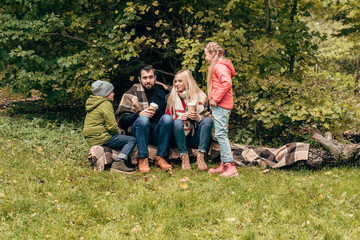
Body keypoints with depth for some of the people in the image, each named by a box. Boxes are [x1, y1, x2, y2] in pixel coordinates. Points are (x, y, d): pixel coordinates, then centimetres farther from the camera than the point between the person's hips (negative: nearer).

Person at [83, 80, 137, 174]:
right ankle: (118, 163, -28)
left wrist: (117, 134, 20)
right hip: (100, 138, -10)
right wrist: (118, 133, 3)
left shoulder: (93, 103, 21)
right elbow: (112, 126, -17)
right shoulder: (106, 104, -11)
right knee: (132, 140, -12)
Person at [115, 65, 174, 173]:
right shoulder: (132, 93, 5)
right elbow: (121, 119, -2)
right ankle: (142, 159, -32)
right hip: (138, 131, -2)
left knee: (167, 118, -27)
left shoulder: (164, 91, 12)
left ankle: (160, 157, -26)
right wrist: (139, 114, -18)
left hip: (158, 133, 2)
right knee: (143, 119, -33)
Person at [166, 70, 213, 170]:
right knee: (177, 122, -30)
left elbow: (206, 116, 4)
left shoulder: (200, 96, 3)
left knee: (208, 120, -24)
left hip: (195, 138, 1)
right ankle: (184, 157, -30)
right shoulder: (172, 98, 5)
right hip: (180, 136, -1)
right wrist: (180, 117, -17)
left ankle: (200, 156, -30)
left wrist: (198, 117, -19)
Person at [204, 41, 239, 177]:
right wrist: (213, 99, 15)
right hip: (219, 105, 11)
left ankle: (230, 166, -15)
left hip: (220, 105, -11)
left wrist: (216, 98, -21)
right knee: (221, 134, 12)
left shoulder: (219, 66, -12)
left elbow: (227, 83, -26)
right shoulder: (216, 66, 21)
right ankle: (224, 165, 16)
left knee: (221, 134, -13)